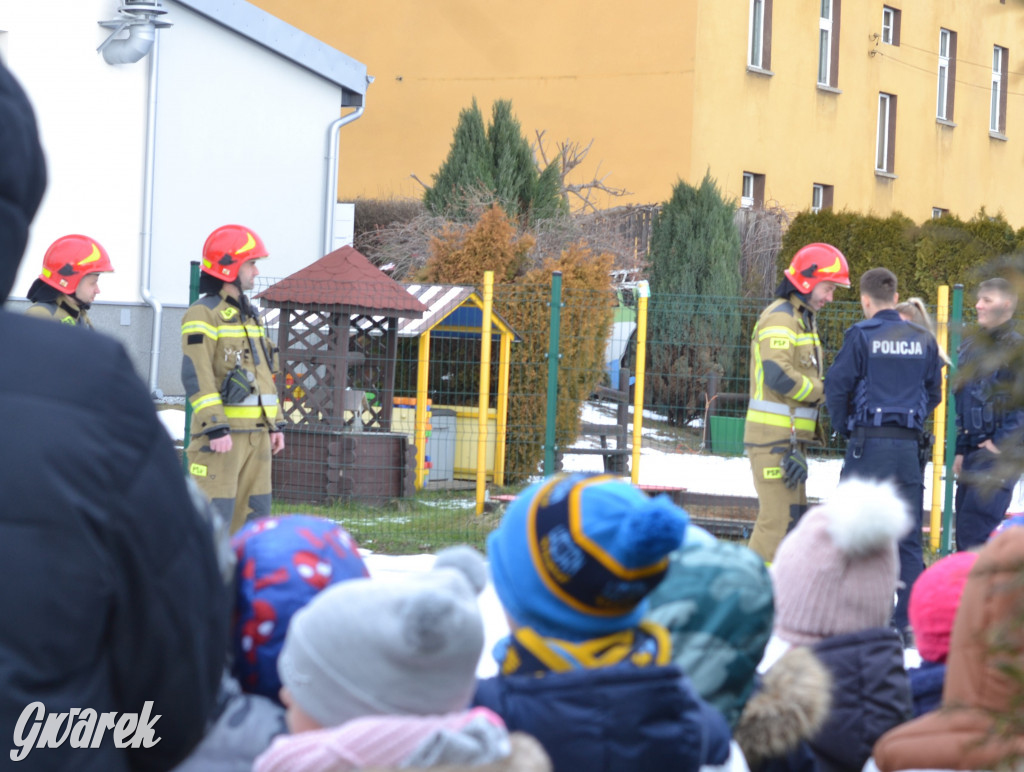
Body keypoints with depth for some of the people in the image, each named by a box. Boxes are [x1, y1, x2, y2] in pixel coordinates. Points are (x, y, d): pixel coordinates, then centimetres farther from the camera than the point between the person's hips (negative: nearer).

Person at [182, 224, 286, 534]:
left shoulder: (248, 315, 19)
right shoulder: (203, 315, -10)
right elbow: (197, 376, -17)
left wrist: (275, 424, 20)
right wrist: (215, 427, -23)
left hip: (256, 433, 9)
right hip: (221, 435, -9)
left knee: (254, 513, 9)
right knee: (214, 514, -10)